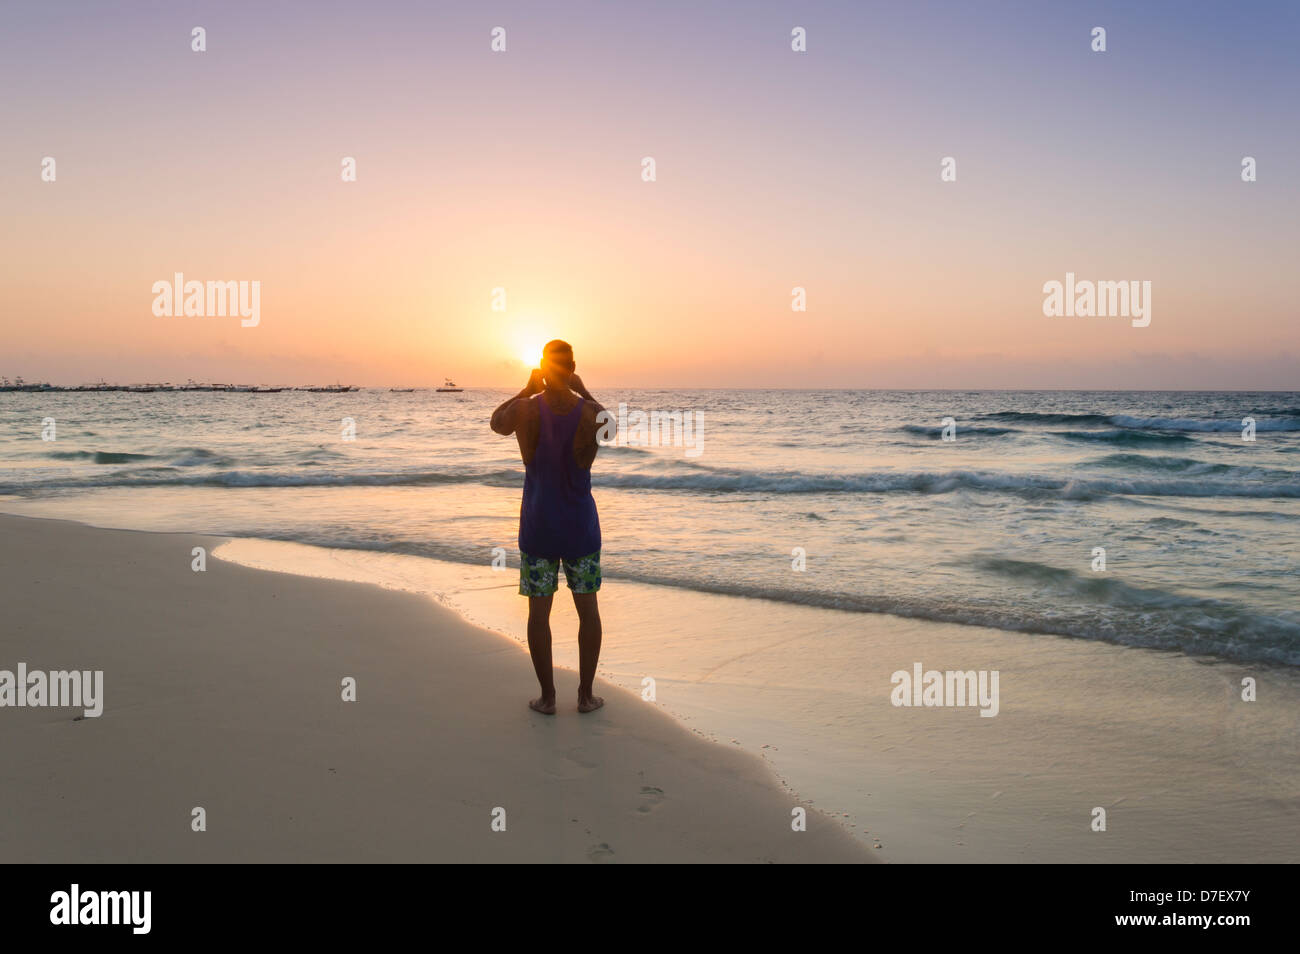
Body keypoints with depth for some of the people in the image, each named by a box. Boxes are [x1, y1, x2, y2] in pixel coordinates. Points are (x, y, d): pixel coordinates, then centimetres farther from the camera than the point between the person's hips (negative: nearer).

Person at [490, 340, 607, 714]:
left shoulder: (524, 411, -15)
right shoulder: (592, 414, -13)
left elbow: (496, 422, 10)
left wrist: (527, 390, 12)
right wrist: (584, 392, 13)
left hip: (537, 524, 0)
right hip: (580, 524, 0)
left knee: (539, 611, 9)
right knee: (588, 609, 12)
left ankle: (547, 696, 15)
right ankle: (586, 694, 16)